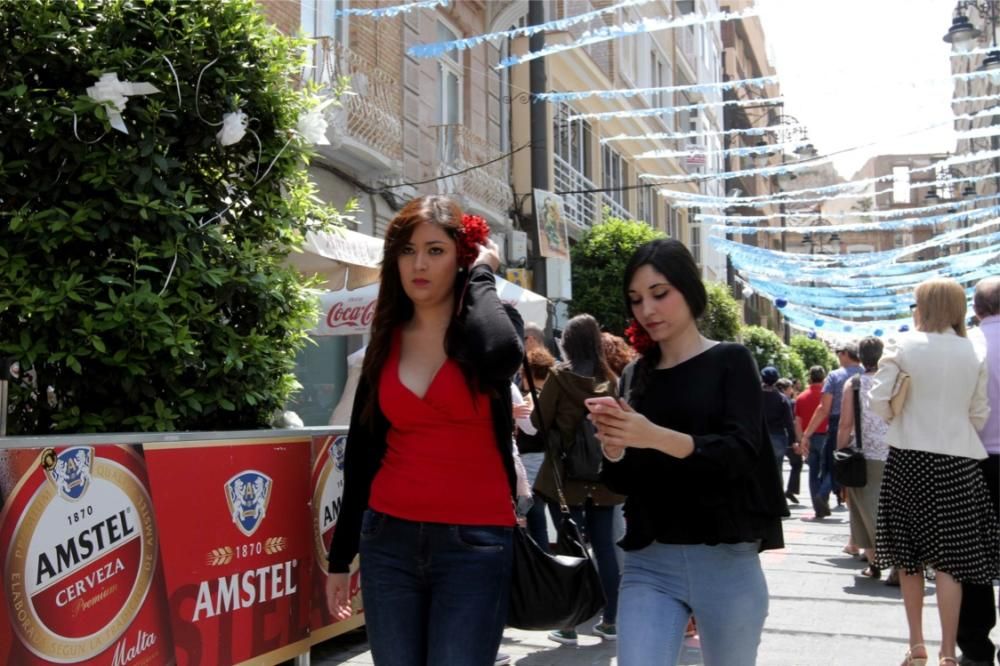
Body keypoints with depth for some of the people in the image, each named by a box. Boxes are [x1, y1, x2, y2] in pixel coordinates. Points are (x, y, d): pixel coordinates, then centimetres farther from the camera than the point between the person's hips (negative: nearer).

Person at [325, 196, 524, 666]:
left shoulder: (489, 324, -1)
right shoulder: (385, 343, 9)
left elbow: (500, 356, -28)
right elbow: (361, 454, 12)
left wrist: (482, 274, -11)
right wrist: (340, 557, 14)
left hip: (474, 544, -3)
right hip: (389, 541, 4)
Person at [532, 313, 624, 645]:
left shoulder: (559, 376, -8)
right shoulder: (609, 379, 4)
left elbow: (539, 421, -5)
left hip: (565, 475, -4)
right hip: (603, 477, 4)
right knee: (605, 548, 10)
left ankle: (569, 626, 6)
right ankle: (610, 622, 17)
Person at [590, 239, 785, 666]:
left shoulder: (730, 361, -1)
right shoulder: (637, 374, 9)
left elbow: (741, 453, -15)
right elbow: (622, 482, 10)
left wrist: (656, 437, -30)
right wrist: (613, 445, -12)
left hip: (725, 559, -2)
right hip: (648, 562, 3)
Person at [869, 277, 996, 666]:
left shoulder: (903, 347, -5)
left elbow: (879, 402, -7)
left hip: (908, 457, -1)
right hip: (956, 460, 1)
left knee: (909, 553, 11)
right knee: (949, 557, 1)